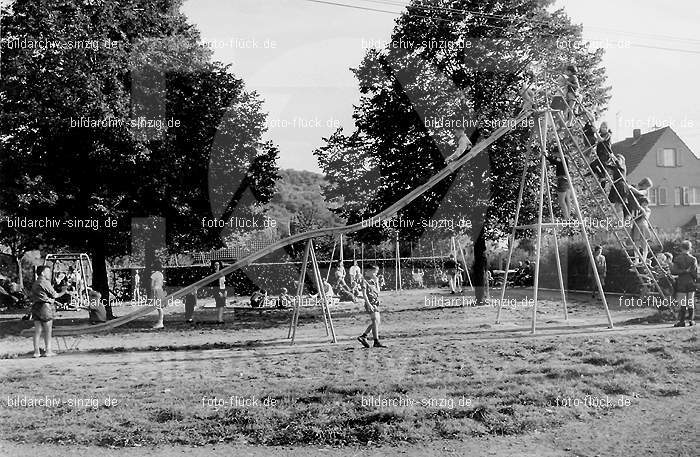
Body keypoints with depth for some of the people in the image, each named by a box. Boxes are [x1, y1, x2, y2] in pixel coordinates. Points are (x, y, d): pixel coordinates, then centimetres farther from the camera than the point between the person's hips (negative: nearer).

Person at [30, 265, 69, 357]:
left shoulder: (35, 283, 16)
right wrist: (63, 292, 8)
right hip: (45, 306, -8)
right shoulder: (45, 282, -10)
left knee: (37, 331, 7)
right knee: (47, 331, 1)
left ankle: (36, 351, 7)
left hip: (35, 307, 8)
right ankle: (48, 351, 3)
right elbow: (54, 295, -9)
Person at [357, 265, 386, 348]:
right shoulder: (365, 281, -7)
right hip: (370, 303, -9)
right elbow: (364, 294, -13)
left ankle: (363, 336, 16)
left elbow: (378, 291, 15)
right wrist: (368, 304, -22)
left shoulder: (374, 280, 16)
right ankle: (376, 342, -11)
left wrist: (377, 282, 7)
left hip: (375, 303, 9)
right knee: (376, 321, -12)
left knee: (377, 321, 11)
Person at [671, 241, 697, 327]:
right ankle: (691, 320, 9)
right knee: (691, 303, 8)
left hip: (681, 283, -1)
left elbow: (673, 271, -10)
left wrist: (683, 271, -6)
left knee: (682, 303, -1)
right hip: (691, 283, 1)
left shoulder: (677, 258, -3)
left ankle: (681, 321, -4)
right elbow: (695, 273, -2)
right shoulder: (693, 259, 0)